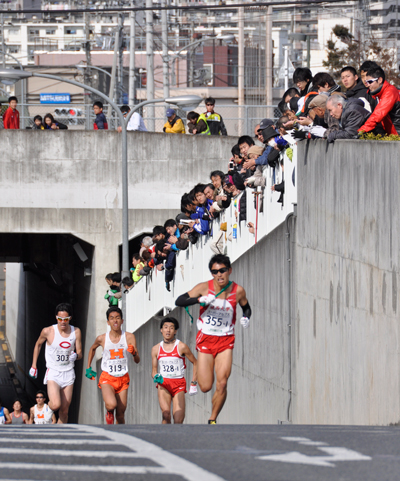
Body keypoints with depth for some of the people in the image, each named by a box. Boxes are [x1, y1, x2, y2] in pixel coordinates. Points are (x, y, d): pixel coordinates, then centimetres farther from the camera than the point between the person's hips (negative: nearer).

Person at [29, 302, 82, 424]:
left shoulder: (76, 332, -1)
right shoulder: (48, 331, -8)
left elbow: (79, 353, 4)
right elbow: (38, 344, 11)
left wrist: (76, 356, -21)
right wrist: (33, 366, 13)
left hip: (68, 373, 3)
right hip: (53, 373, -3)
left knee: (64, 410, 3)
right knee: (56, 405, -21)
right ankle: (49, 405, 13)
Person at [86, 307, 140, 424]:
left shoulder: (129, 337, -4)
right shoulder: (102, 339, -3)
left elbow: (137, 361, -5)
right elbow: (92, 349, 20)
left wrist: (134, 353, -27)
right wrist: (88, 368, 19)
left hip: (123, 379, 2)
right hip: (107, 378, -2)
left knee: (121, 414, 1)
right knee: (111, 405, -26)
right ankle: (109, 414, 8)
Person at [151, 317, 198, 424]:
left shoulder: (181, 347, -1)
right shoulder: (156, 349, 7)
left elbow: (195, 363, 9)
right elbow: (154, 370, 13)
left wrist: (193, 383, 4)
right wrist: (155, 377, -10)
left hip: (179, 383, -1)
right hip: (163, 383, 1)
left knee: (178, 421, -10)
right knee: (166, 414, -21)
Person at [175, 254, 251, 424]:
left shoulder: (238, 291, -3)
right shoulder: (204, 288, -8)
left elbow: (246, 307, 18)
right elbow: (179, 301, -8)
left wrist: (246, 318, -5)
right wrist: (199, 300, -24)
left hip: (225, 341, 1)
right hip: (205, 339, -1)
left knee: (222, 384, -13)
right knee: (205, 387, -2)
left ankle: (212, 420, 4)